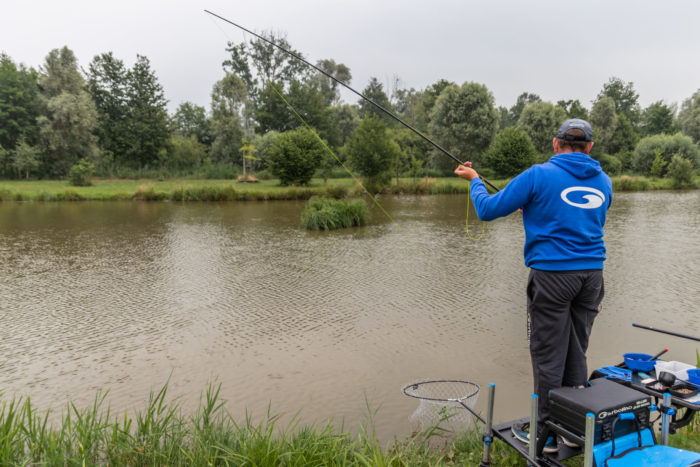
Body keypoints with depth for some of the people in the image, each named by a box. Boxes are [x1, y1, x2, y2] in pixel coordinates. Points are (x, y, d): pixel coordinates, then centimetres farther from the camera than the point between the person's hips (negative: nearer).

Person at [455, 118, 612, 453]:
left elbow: (488, 210, -5)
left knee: (548, 355, 4)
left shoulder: (540, 175, -8)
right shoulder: (603, 181, 10)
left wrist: (474, 181, 14)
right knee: (576, 353, 15)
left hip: (552, 274, -5)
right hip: (591, 274, 6)